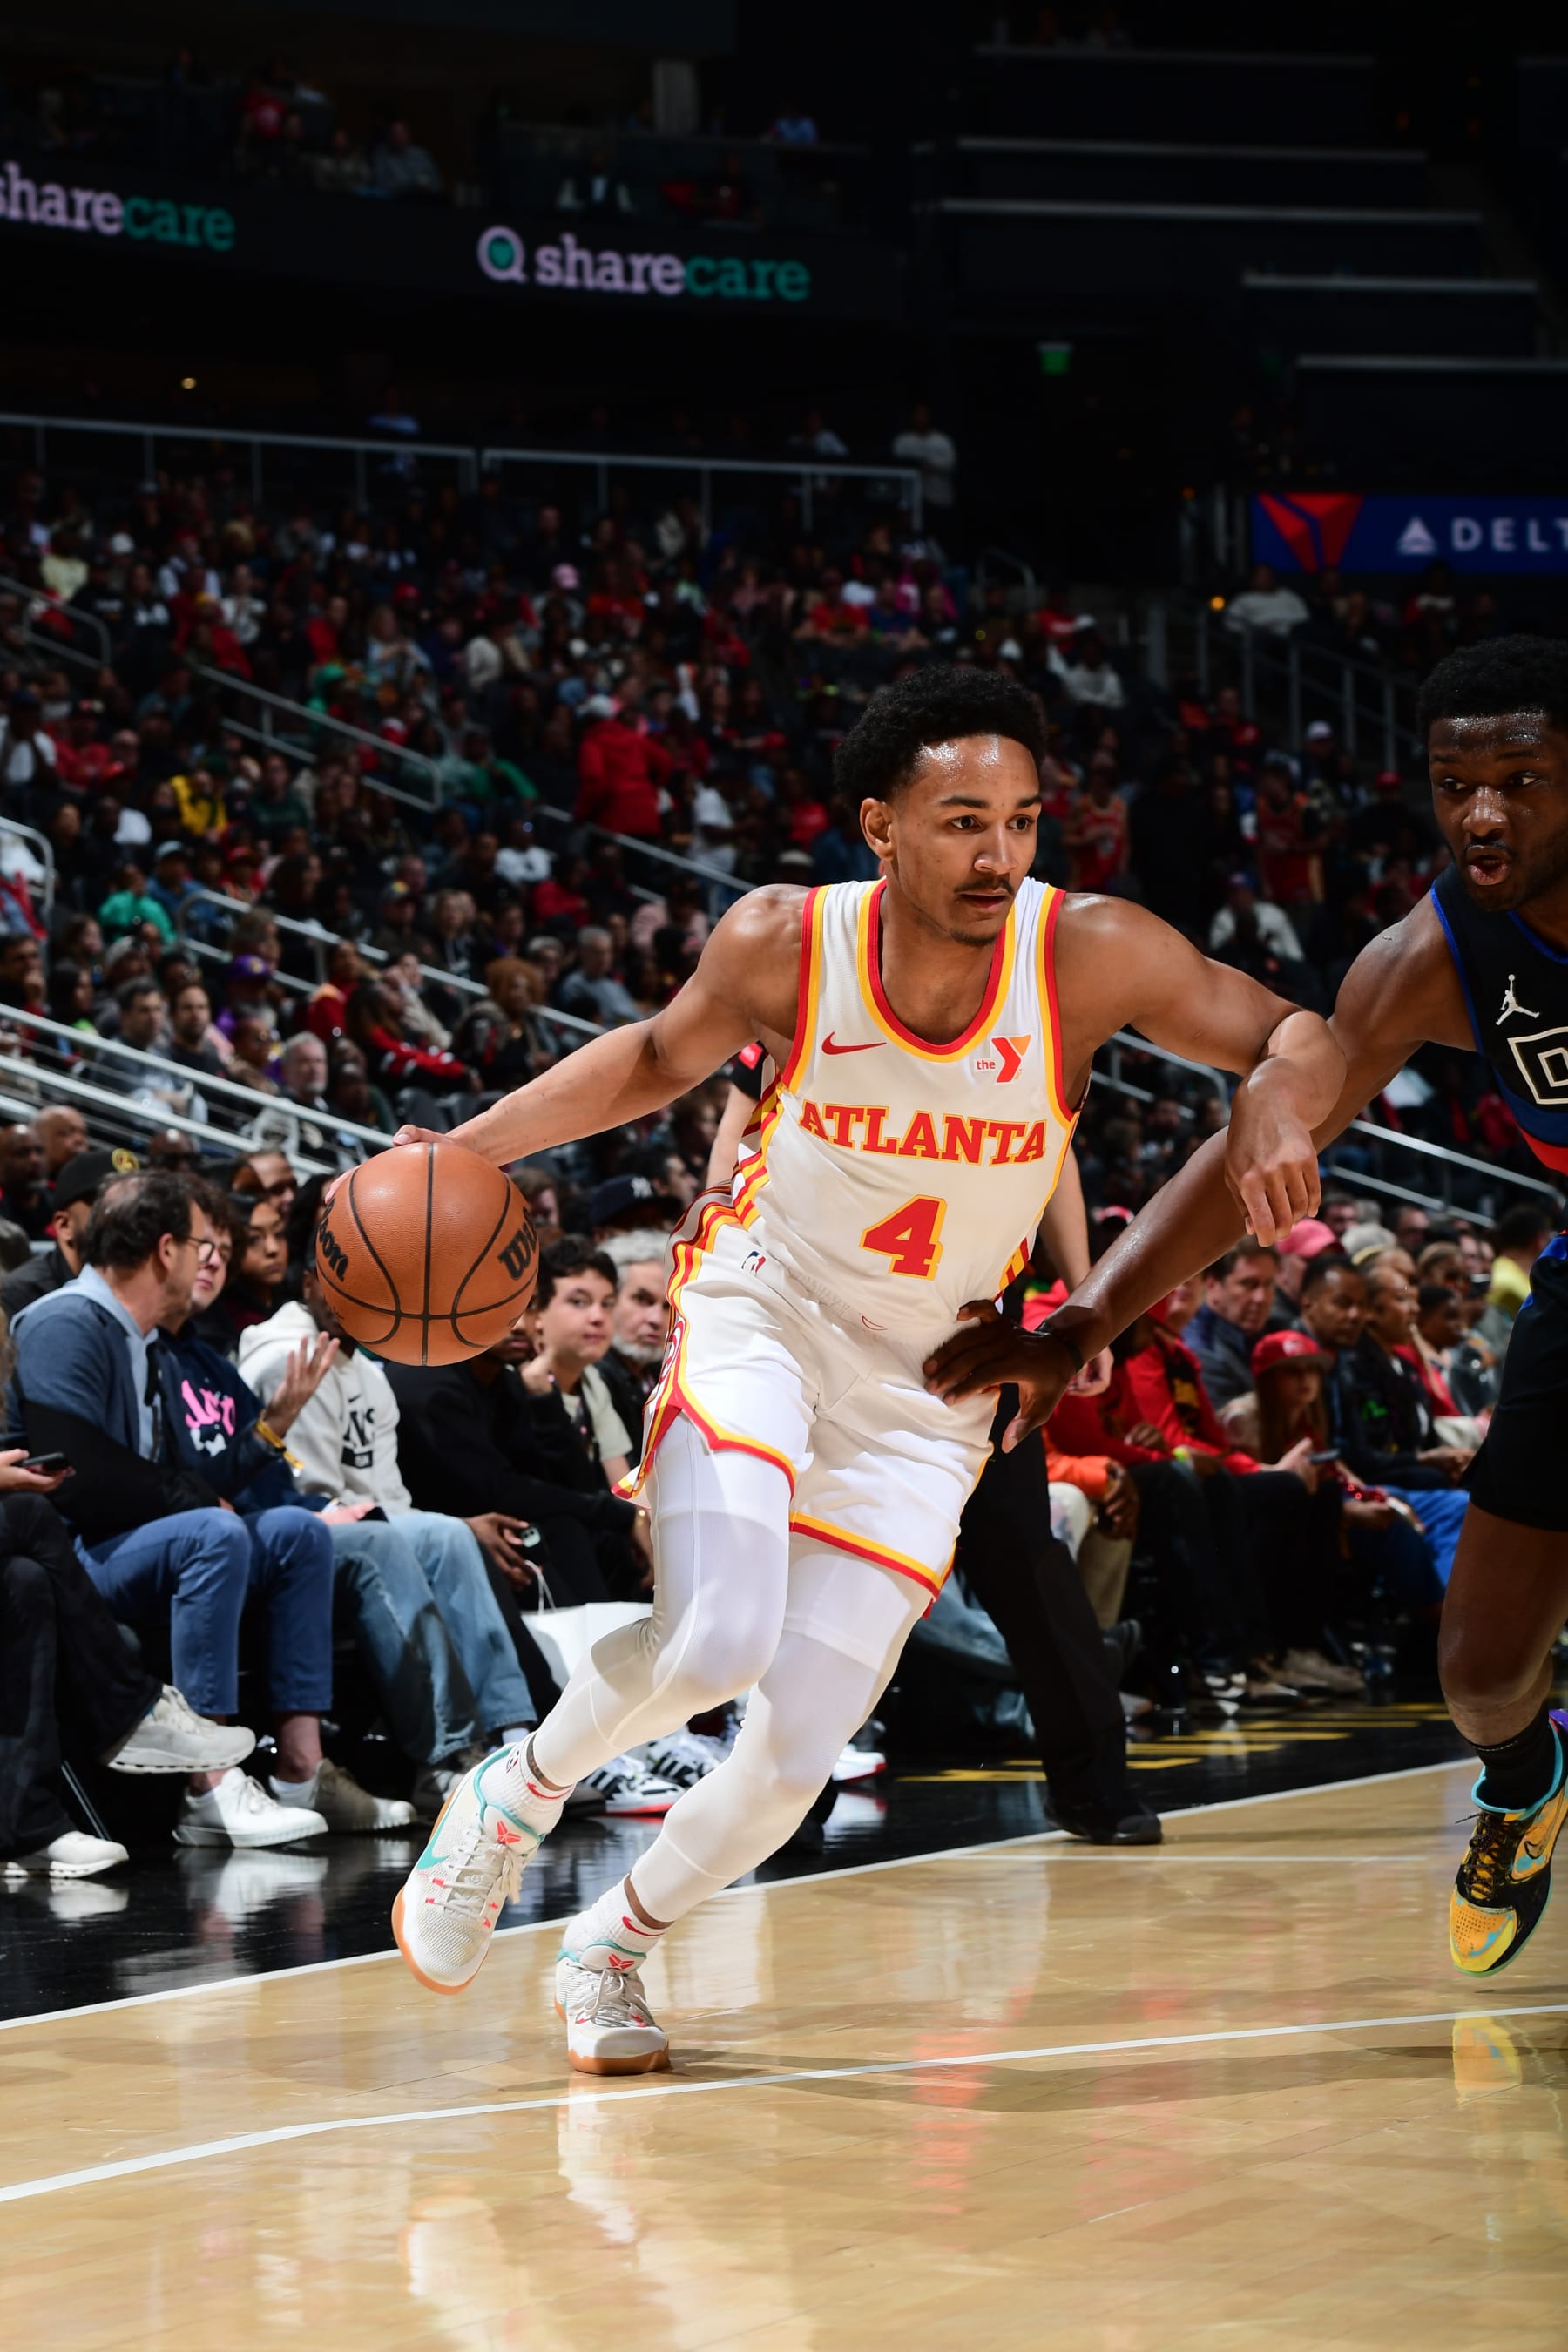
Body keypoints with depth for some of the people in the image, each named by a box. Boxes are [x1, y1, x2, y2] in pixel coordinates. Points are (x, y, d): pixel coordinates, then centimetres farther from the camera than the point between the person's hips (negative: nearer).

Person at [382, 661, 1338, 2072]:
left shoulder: (1091, 954, -19)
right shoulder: (785, 945, -16)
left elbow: (1299, 1036, -10)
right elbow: (658, 1059, 5)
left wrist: (1274, 1104, -34)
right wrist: (468, 1149, -6)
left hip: (923, 1388, 2)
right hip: (759, 1315, -2)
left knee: (798, 1754, 0)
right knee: (715, 1644, -28)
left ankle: (615, 1942, 29)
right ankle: (517, 1798, 4)